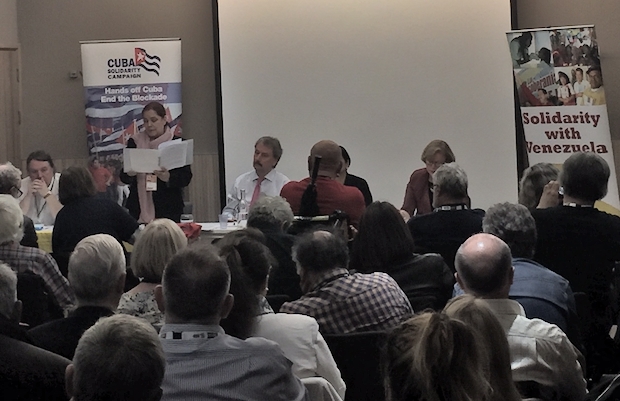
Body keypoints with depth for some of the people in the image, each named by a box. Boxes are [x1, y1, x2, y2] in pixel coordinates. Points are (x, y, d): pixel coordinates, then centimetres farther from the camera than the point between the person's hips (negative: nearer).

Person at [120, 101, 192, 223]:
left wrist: (168, 178, -21)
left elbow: (186, 178, -2)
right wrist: (129, 174, -15)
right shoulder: (135, 142, 9)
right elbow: (123, 177, 7)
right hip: (139, 207, 2)